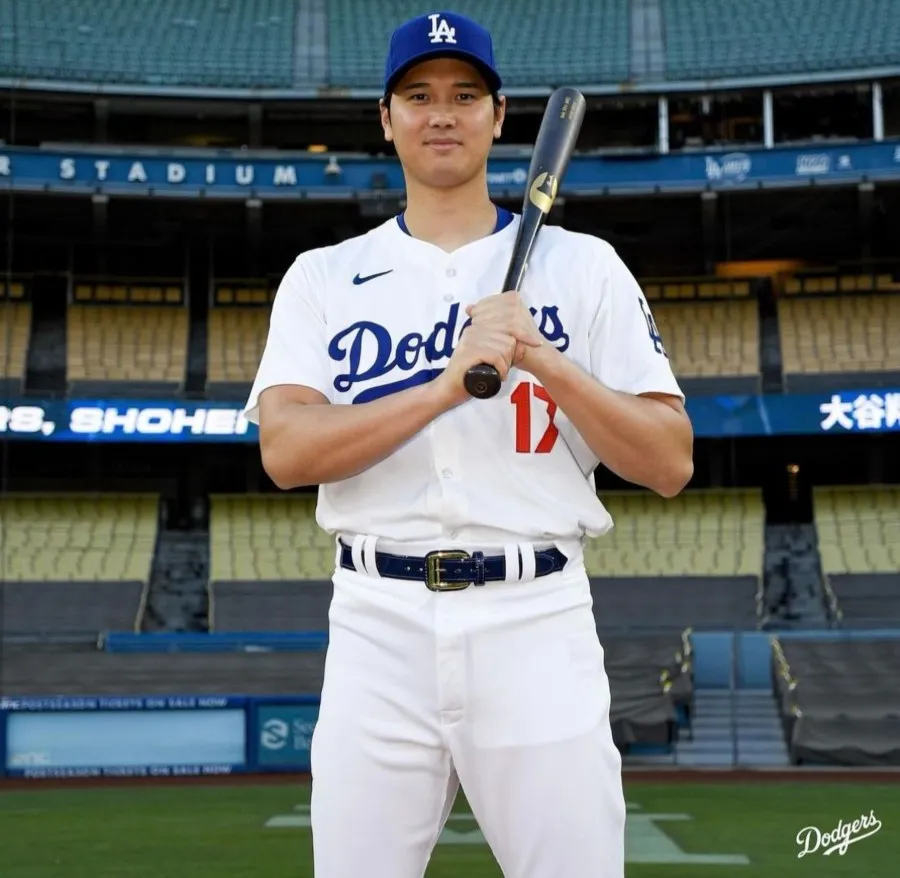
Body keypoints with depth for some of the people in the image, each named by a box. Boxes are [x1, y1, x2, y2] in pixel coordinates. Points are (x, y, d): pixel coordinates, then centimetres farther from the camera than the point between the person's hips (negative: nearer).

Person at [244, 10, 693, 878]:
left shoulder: (583, 266, 7)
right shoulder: (323, 277, 10)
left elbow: (669, 465, 1)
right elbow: (285, 451, -6)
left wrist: (545, 361, -12)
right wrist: (448, 384, -16)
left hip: (536, 622, -1)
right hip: (377, 624, 1)